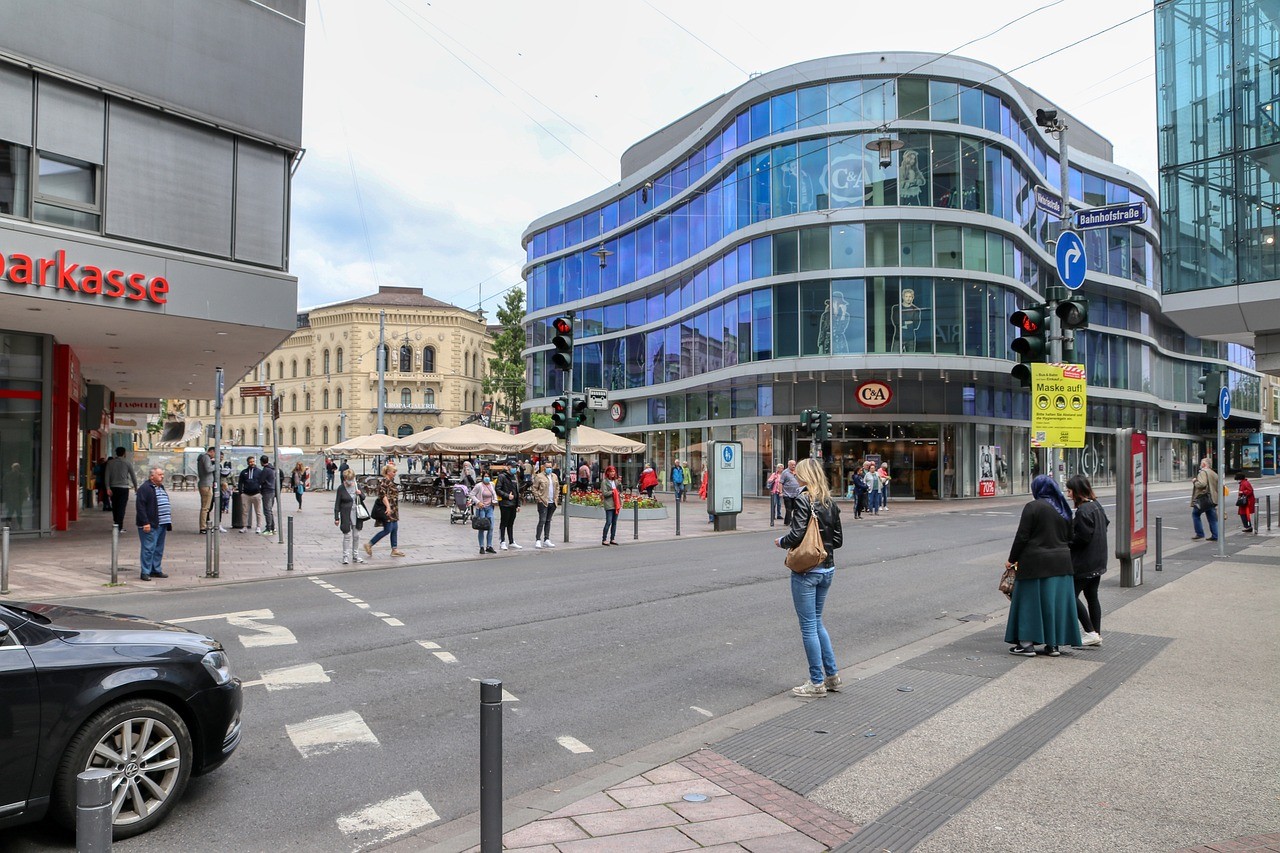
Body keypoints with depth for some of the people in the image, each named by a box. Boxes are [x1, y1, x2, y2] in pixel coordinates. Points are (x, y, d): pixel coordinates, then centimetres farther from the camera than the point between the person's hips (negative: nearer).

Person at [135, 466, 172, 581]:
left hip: (161, 524, 9)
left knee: (159, 549, 13)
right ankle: (145, 572, -1)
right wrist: (145, 522, -21)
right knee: (149, 548, -7)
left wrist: (168, 521, 21)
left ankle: (156, 570, 21)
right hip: (150, 525, -9)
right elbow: (140, 506, -16)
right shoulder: (145, 488, -10)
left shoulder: (161, 487, 18)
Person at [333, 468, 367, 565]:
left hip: (357, 515, 4)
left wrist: (360, 494, -10)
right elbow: (337, 504, -4)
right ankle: (346, 556, 2)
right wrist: (336, 518, -7)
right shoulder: (341, 488, -6)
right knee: (347, 535, -4)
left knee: (356, 535, 10)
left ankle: (356, 555, 20)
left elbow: (363, 498, 14)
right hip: (346, 516, -4)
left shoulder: (357, 486, 4)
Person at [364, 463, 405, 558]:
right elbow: (383, 495, -22)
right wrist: (388, 507, -30)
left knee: (395, 529, 9)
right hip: (387, 509, -10)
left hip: (393, 509, 10)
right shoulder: (384, 481, -14)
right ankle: (369, 545, 2)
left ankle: (395, 549, 13)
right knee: (388, 530, -7)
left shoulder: (391, 481, 15)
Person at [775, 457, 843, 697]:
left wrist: (781, 541, -2)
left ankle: (817, 682, 11)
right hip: (827, 569, 7)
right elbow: (838, 539, 9)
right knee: (817, 622, 21)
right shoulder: (830, 502, 7)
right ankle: (832, 675, 25)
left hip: (806, 571, -7)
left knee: (808, 626, 3)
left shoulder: (803, 499, -14)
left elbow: (797, 535, -21)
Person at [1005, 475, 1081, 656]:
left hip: (1036, 562, -6)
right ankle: (1053, 644, 15)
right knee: (1056, 602, 10)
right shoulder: (1063, 509, 9)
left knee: (1031, 600, 1)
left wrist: (1011, 559, -4)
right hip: (1061, 563, 6)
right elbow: (1069, 537, 14)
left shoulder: (1033, 507, -11)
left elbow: (1022, 536, -13)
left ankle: (1027, 643, 4)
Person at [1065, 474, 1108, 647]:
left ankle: (1091, 633, -1)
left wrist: (1067, 543, -8)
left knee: (1072, 595, -1)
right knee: (1092, 596, 15)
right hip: (1098, 561, 10)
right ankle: (1097, 634, 20)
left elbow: (1083, 537, -24)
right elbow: (1106, 523, 18)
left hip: (1084, 563, -10)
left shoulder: (1083, 510, -20)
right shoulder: (1097, 506, 9)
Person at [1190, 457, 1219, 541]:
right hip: (1212, 499, 8)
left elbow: (1202, 484, -25)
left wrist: (1194, 481, -9)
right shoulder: (1214, 473, 16)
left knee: (1195, 514, 6)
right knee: (1212, 518, 10)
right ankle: (1215, 536, 9)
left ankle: (1200, 533, 2)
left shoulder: (1203, 472, -12)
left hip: (1203, 498, -8)